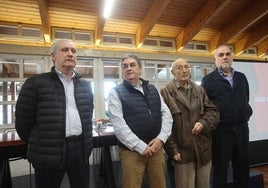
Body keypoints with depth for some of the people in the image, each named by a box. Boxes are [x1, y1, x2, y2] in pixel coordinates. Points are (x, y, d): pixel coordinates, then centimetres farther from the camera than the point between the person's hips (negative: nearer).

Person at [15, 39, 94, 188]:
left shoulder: (85, 85, 10)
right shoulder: (36, 83, -3)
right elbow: (23, 120, -1)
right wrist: (39, 145, 5)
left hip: (80, 149, 4)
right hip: (49, 153, -3)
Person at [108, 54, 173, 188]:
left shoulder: (153, 89, 11)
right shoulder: (116, 92, -3)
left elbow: (166, 114, 8)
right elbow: (119, 125, -11)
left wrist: (161, 138, -6)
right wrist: (141, 147, -14)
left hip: (156, 148, 4)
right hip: (132, 151, -4)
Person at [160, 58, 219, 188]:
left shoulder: (200, 90, 11)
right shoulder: (165, 92, -5)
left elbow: (213, 111, 10)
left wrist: (203, 123, -11)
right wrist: (172, 149, -12)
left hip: (203, 148, 5)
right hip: (182, 150, -4)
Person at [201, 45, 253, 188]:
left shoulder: (241, 77, 12)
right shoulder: (208, 80, -4)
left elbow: (246, 99, 19)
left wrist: (246, 114, 8)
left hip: (241, 129, 5)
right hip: (220, 131, -4)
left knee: (242, 168, 16)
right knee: (220, 170, 9)